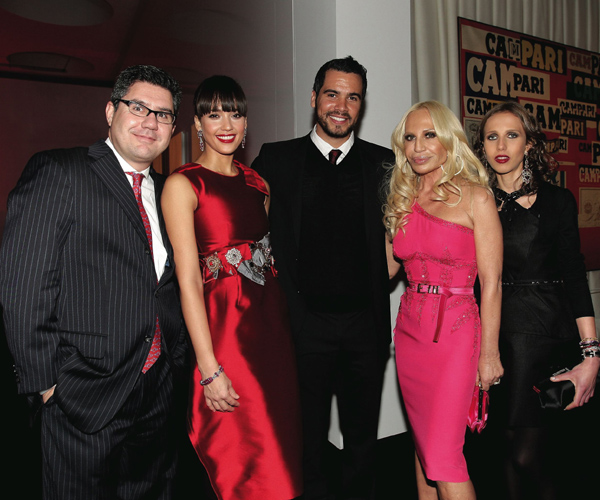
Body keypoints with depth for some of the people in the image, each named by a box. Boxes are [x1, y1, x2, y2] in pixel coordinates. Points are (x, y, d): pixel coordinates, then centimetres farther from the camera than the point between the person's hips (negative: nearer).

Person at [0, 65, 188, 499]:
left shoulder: (166, 192, 11)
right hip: (87, 394, -6)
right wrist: (45, 382, -12)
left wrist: (175, 362, 7)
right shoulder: (57, 172, -8)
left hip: (160, 390, 6)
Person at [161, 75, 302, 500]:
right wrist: (209, 369, -16)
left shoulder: (256, 181, 11)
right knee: (240, 457, 5)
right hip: (223, 326, -6)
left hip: (273, 322, 6)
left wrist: (285, 321, 6)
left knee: (280, 445, 17)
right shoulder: (182, 185, -7)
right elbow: (188, 280, -13)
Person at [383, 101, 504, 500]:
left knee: (443, 455, -6)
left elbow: (491, 282, -7)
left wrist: (489, 353, -8)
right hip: (410, 329, 6)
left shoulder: (475, 196, -5)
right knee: (422, 443, 16)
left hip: (455, 331, -5)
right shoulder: (404, 200, 10)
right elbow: (384, 269, 10)